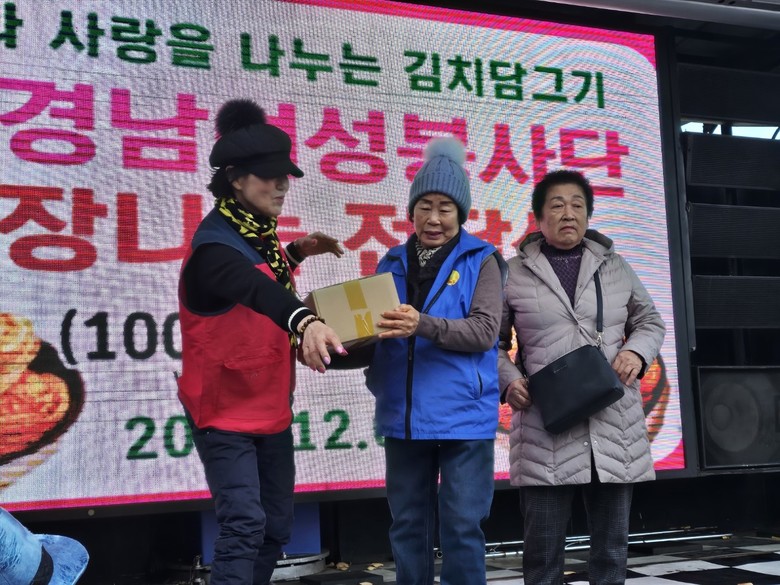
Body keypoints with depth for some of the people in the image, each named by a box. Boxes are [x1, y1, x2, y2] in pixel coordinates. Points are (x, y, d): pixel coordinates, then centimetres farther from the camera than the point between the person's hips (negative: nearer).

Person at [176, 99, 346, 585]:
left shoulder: (261, 234, 5)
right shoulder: (215, 244, -22)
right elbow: (256, 290, -45)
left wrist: (294, 253, 10)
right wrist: (305, 321, -62)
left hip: (272, 409, 9)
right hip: (225, 411, -8)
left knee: (277, 526, 13)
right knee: (244, 525, -16)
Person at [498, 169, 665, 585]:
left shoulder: (615, 267, 12)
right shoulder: (514, 273, 5)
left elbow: (650, 322, 19)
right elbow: (492, 341, 9)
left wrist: (637, 352, -3)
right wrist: (508, 381, -9)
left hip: (614, 428, 3)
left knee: (611, 543, 10)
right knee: (543, 547, 1)